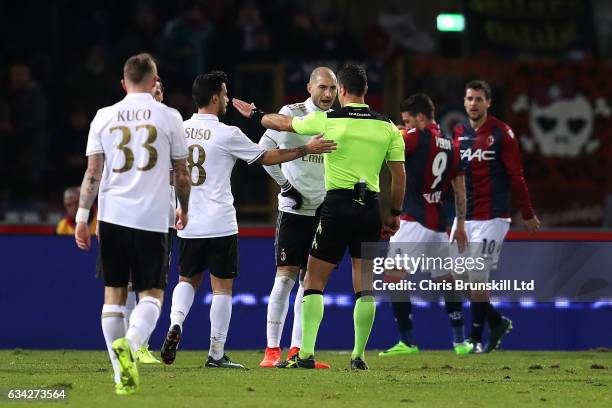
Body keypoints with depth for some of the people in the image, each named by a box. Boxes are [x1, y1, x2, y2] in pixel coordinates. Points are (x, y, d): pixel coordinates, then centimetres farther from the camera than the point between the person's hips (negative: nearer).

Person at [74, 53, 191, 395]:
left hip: (112, 216, 2)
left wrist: (82, 217, 7)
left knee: (114, 293, 10)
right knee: (152, 295, 3)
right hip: (152, 219, -2)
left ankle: (122, 376, 6)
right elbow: (182, 174, 7)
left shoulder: (105, 117, 5)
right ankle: (130, 344, -27)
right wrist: (184, 210, 24)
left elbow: (93, 171, 3)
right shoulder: (169, 117, 1)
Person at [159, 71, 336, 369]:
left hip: (188, 224, 4)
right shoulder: (226, 134, -10)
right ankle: (216, 353, 4)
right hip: (220, 224, -4)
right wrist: (306, 150, 5)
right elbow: (266, 157, -2)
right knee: (222, 287, 4)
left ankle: (175, 324, -8)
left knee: (188, 280, 19)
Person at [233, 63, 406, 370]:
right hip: (370, 207, 3)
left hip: (337, 205, -3)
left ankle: (306, 354, -4)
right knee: (364, 285, 8)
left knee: (314, 281, 4)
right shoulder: (387, 128, 3)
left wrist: (254, 114, 30)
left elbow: (282, 123, 11)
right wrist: (395, 214, 18)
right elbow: (399, 175, 6)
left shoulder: (327, 120, -4)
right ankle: (359, 355, 7)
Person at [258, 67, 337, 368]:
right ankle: (272, 350, -8)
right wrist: (285, 184, -7)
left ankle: (297, 350, 7)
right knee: (286, 275, -9)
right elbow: (265, 150, -8)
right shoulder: (292, 114, -7)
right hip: (294, 208, -5)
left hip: (323, 211, 5)